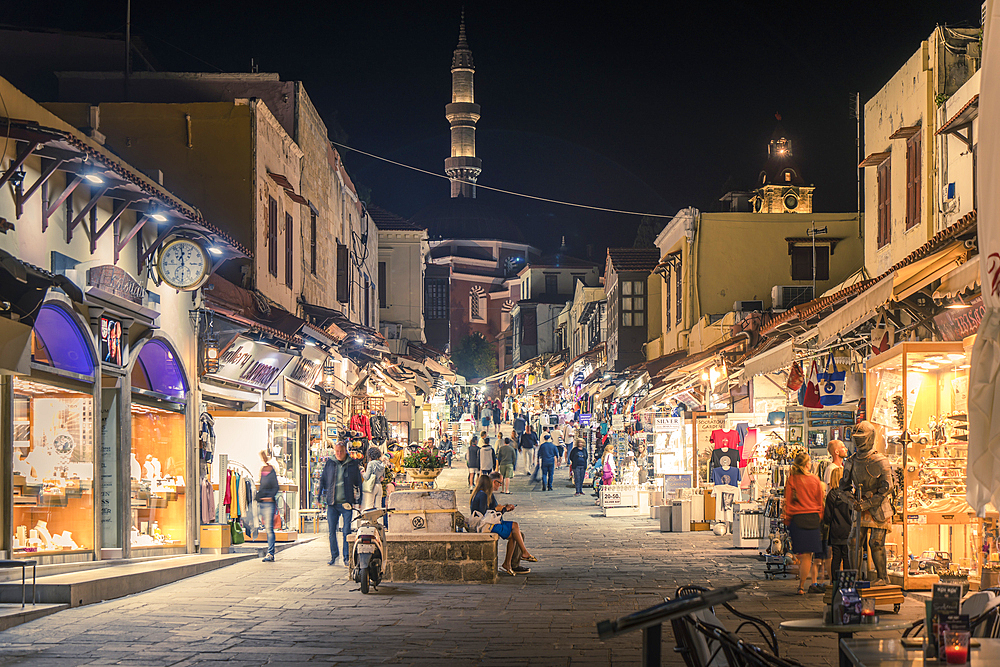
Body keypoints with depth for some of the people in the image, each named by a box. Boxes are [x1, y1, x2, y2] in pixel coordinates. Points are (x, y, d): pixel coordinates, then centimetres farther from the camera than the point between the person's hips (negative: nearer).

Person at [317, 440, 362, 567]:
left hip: (346, 503, -2)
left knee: (347, 531, -3)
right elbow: (323, 479, 17)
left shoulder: (353, 464, 3)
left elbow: (358, 482, 9)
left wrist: (358, 499, 5)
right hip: (332, 503, 2)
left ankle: (347, 557, 5)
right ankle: (334, 555, 16)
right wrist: (320, 495, 13)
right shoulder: (330, 463, 7)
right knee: (332, 531, 4)